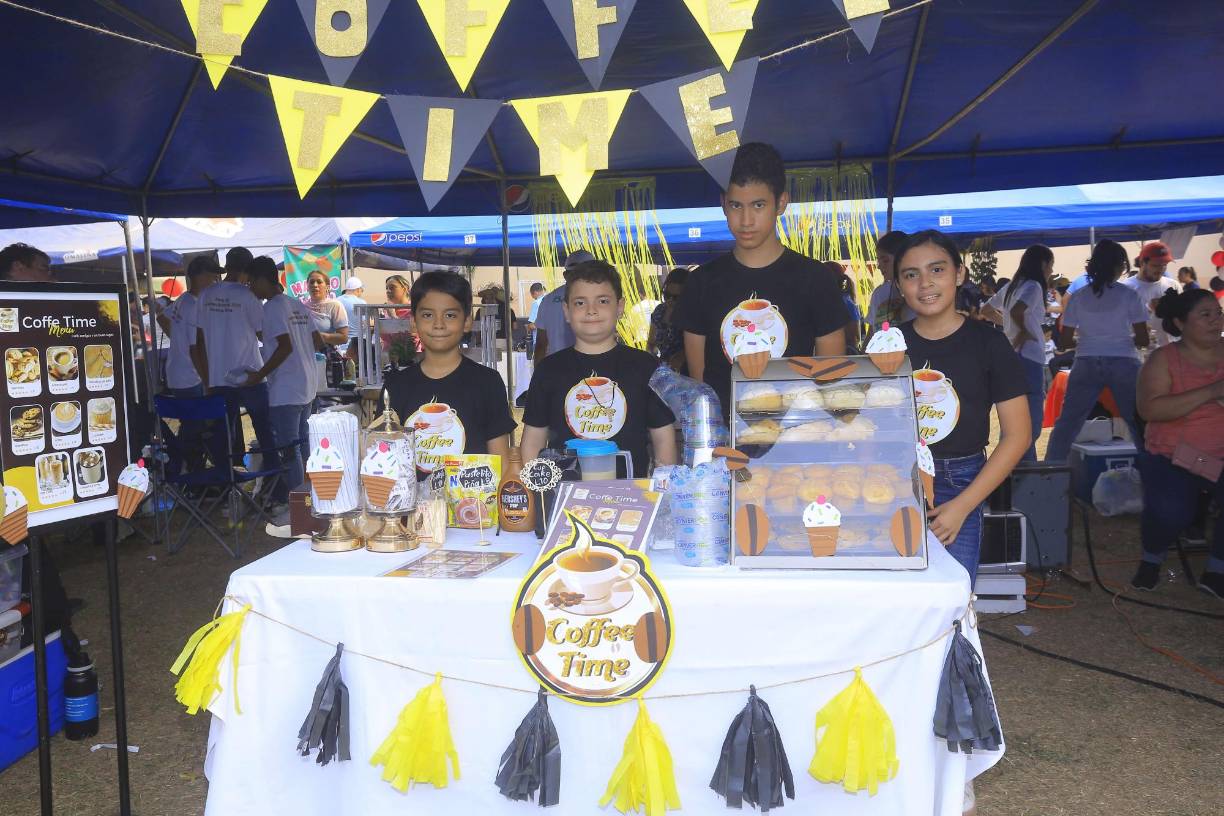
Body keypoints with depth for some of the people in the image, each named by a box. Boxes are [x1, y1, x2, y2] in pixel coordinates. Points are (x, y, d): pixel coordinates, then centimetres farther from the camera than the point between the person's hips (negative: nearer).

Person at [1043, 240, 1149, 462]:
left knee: (1066, 423, 7)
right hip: (1123, 363, -2)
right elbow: (1143, 340, -3)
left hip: (1086, 364, 2)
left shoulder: (1077, 297, 4)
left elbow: (1064, 342, 5)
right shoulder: (1128, 295, -2)